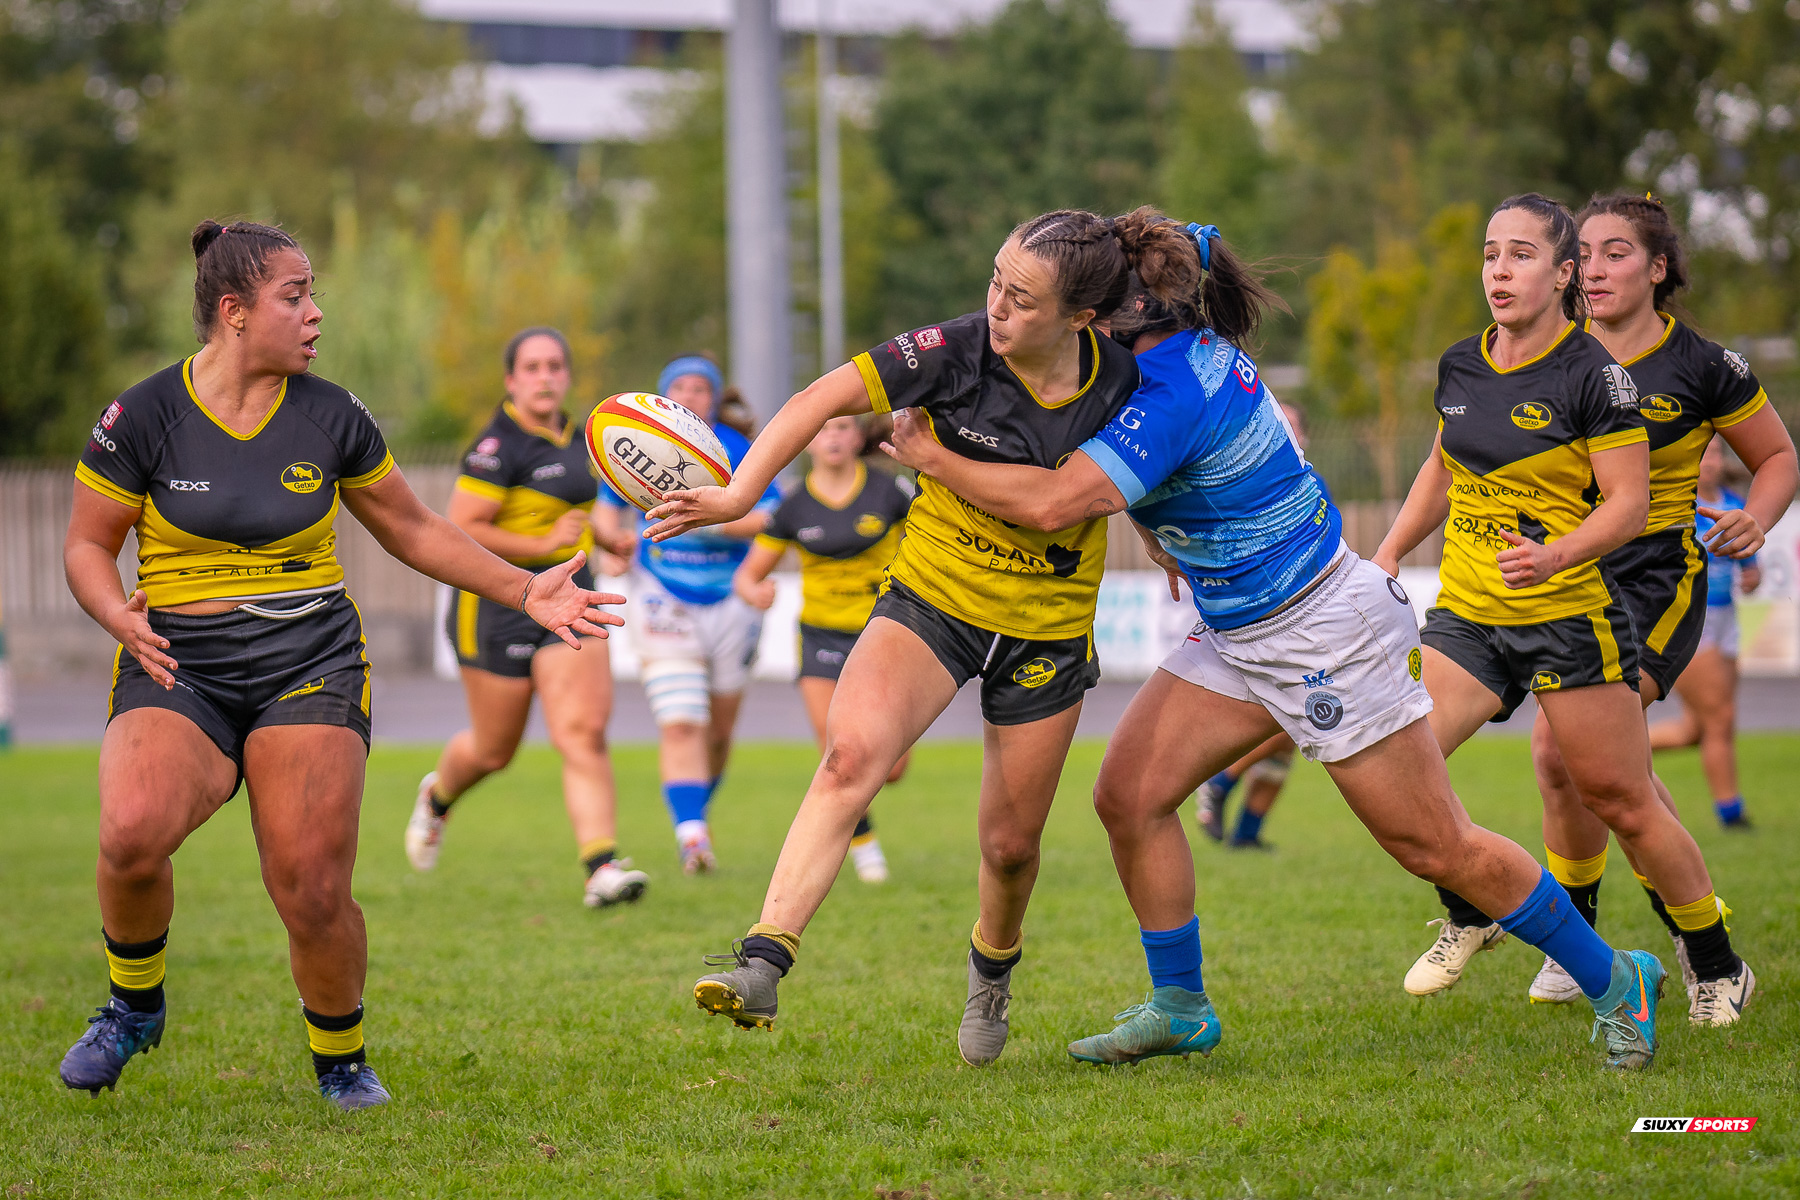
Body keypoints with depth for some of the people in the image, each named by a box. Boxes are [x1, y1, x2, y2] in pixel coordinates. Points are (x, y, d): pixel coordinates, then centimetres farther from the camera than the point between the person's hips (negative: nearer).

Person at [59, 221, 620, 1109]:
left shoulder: (330, 418, 4)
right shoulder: (143, 418, -3)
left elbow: (412, 530, 17)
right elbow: (86, 544, 6)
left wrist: (524, 591, 11)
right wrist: (119, 615, -15)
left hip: (310, 668, 1)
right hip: (178, 668, -1)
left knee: (314, 896, -13)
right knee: (134, 832, -29)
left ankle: (341, 1057, 16)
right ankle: (135, 1003, 1)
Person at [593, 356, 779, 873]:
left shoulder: (738, 451, -3)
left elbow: (771, 519, -12)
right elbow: (607, 509, 13)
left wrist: (711, 523, -24)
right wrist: (616, 537, -9)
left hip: (731, 603, 1)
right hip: (662, 600, -1)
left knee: (719, 729, 11)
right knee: (679, 725, -18)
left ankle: (697, 811, 37)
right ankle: (691, 836, -26)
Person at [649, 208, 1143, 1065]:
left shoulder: (1123, 385, -12)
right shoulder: (957, 352, -17)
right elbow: (823, 399, -20)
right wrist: (741, 492, -30)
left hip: (1047, 631, 1)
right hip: (931, 598, -1)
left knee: (1010, 844, 10)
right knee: (852, 753, -27)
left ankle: (993, 965, 45)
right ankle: (764, 963, -35)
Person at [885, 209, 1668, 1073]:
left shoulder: (1174, 396, -27)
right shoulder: (1200, 352, 2)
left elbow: (1051, 501, -35)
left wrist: (930, 457, -24)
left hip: (1330, 636, -10)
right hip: (1240, 637, 10)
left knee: (1436, 848, -2)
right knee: (1128, 794, 1)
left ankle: (1614, 980, 13)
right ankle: (1178, 1008, 14)